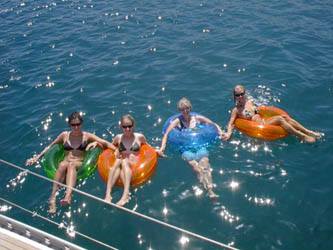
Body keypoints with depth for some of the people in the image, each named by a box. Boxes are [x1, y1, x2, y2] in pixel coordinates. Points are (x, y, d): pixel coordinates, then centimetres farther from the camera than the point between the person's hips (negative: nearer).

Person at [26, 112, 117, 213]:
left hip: (80, 165, -1)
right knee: (62, 165, -36)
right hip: (66, 162, 2)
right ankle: (53, 198, -46)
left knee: (71, 165, -38)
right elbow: (50, 146, 21)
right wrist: (37, 158, 16)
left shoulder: (86, 136, 10)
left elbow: (105, 143, 9)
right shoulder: (65, 135, 14)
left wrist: (109, 148, -8)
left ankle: (68, 196, -60)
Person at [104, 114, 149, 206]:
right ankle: (108, 193, -50)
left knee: (124, 161, -36)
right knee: (118, 161, -36)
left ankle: (126, 194, -55)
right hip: (123, 165, 2)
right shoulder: (118, 138, 16)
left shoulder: (139, 137, 12)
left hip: (135, 166, -1)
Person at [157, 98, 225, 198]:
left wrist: (220, 133, 9)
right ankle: (207, 187, -48)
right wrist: (162, 148, -7)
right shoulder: (177, 121, 15)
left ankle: (211, 191, -44)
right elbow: (166, 134, 7)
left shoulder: (197, 118, 20)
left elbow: (214, 125, 27)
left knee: (204, 163, -29)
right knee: (195, 166, -31)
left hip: (200, 146, 1)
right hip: (186, 149, -1)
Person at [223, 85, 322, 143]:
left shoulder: (250, 102, 16)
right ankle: (302, 136, -26)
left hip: (264, 121, 7)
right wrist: (229, 133, -24)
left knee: (284, 117, -15)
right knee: (280, 119, -24)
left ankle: (308, 132, -16)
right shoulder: (236, 110, -4)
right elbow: (230, 123, -10)